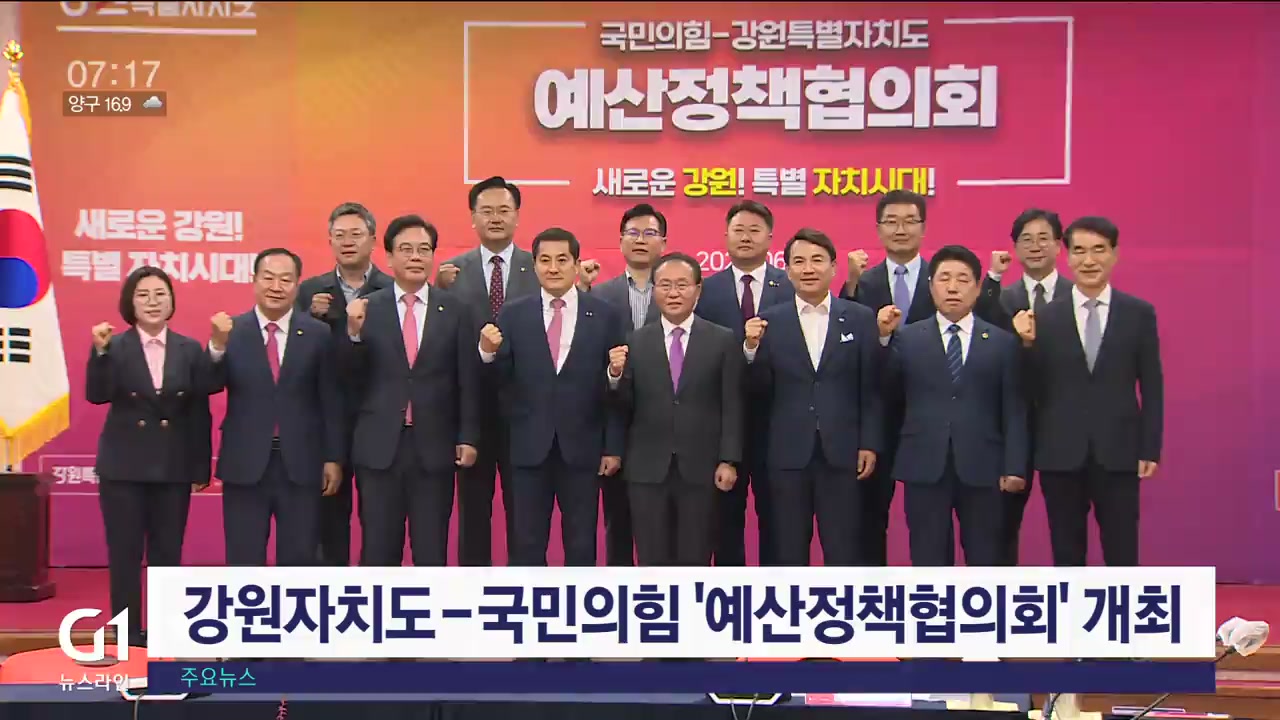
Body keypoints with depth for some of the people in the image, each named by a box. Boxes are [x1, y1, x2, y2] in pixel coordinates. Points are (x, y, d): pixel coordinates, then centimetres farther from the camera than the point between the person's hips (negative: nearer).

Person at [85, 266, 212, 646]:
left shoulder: (190, 350, 2)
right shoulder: (115, 347, -2)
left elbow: (200, 413, 3)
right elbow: (97, 396, -16)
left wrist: (201, 468, 2)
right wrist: (100, 351, -28)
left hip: (173, 467, 1)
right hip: (123, 465, -1)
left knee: (167, 554, 7)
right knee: (124, 553, 2)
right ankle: (128, 636, 12)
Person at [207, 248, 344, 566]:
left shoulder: (318, 334, 1)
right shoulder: (232, 331, -1)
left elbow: (331, 401, 3)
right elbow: (210, 386, -11)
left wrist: (334, 458, 1)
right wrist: (218, 345, -28)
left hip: (301, 466, 0)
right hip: (245, 465, 0)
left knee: (299, 561, 8)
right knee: (244, 562, 8)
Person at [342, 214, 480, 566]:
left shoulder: (457, 311, 4)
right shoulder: (367, 309, 3)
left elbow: (468, 381, 3)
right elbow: (351, 379, 0)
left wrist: (468, 437, -2)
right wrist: (354, 333, -16)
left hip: (434, 447, 0)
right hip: (379, 448, 0)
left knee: (432, 552, 6)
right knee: (378, 551, 7)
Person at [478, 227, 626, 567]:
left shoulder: (604, 316, 0)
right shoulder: (513, 314, 2)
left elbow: (615, 385, 1)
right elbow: (502, 380, -2)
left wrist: (614, 447, -1)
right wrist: (489, 353, -23)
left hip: (582, 449, 0)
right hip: (530, 448, 1)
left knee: (582, 547, 9)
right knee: (526, 546, 8)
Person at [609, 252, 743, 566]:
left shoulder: (724, 340, 2)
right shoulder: (635, 342, 6)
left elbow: (732, 407, 0)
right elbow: (625, 407, 4)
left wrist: (728, 461, -6)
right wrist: (616, 374, -14)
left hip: (701, 468, -1)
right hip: (647, 469, 1)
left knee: (695, 561, 6)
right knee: (652, 560, 6)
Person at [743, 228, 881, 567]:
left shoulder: (860, 318, 3)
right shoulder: (770, 321, 4)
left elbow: (871, 389, 3)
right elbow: (761, 388, 2)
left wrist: (870, 444, -2)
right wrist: (751, 348, -13)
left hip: (842, 452, -1)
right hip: (788, 453, 1)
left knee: (843, 552, 4)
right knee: (789, 553, 9)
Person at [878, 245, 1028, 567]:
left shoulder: (1003, 343, 7)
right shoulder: (907, 339, 7)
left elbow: (1014, 410, 4)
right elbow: (886, 392, -2)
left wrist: (1014, 467, -4)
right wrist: (884, 338, -10)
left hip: (982, 468, 0)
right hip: (924, 468, 0)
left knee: (985, 562, 5)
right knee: (928, 562, 5)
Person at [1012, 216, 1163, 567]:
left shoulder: (1139, 313, 3)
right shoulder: (1045, 318, 1)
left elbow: (1152, 387, 3)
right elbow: (1035, 390, 0)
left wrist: (1150, 449, -1)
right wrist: (1028, 344, -15)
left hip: (1118, 452, 0)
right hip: (1061, 453, 1)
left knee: (1122, 556, 4)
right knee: (1066, 557, 10)